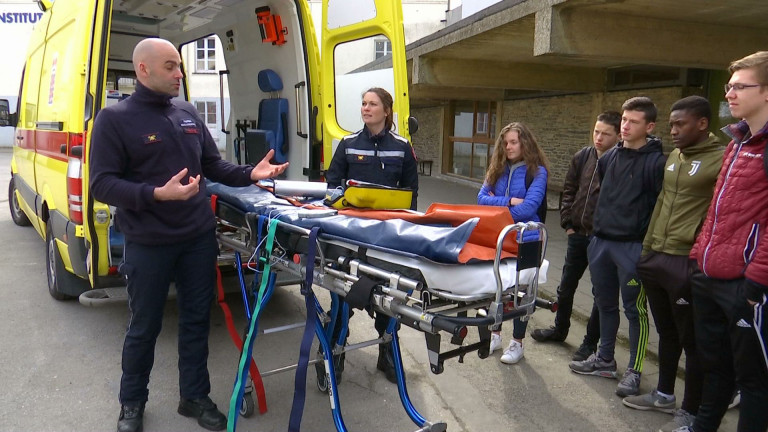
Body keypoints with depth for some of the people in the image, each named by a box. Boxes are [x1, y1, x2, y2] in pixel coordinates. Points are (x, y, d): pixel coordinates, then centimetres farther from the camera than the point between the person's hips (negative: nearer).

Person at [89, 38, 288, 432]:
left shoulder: (188, 113, 7)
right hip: (147, 245, -4)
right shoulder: (115, 118, -7)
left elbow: (212, 165, 13)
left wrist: (249, 174, -3)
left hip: (199, 238, 5)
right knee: (143, 328, 11)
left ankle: (195, 397, 31)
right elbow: (102, 184, -13)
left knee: (197, 320, 14)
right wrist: (157, 194, -26)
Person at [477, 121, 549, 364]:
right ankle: (495, 335, 31)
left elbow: (528, 207, -19)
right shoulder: (497, 169, 6)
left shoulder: (537, 171, -9)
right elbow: (482, 199, -2)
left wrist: (496, 205, -11)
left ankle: (517, 343, 23)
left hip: (525, 239, -4)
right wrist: (509, 202, -15)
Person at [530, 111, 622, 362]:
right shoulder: (582, 157, 4)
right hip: (578, 235, 6)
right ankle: (560, 329, 37)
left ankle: (591, 341, 22)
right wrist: (567, 223, 5)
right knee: (566, 286, 18)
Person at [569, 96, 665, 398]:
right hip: (601, 242, 7)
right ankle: (604, 359, 31)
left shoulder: (655, 162, -10)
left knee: (635, 308, 3)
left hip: (633, 247, -7)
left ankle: (634, 371, 15)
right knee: (606, 304, 16)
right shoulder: (610, 157, 10)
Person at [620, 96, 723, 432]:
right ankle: (664, 395, 37)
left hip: (686, 263, -7)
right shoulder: (673, 157, 13)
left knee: (691, 340, 6)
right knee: (666, 333, 20)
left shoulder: (721, 160, -11)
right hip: (656, 258, 8)